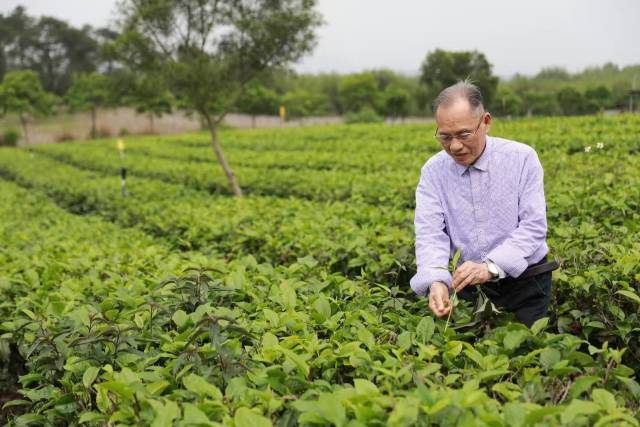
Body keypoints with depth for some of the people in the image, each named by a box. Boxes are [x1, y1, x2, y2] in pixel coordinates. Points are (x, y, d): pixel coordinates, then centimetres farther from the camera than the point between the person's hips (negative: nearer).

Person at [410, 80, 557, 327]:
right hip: (469, 285, 2)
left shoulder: (522, 158, -7)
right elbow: (430, 233, -10)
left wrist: (490, 266, -28)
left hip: (524, 281, -1)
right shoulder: (433, 171, -2)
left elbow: (533, 226, -12)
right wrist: (436, 281, -30)